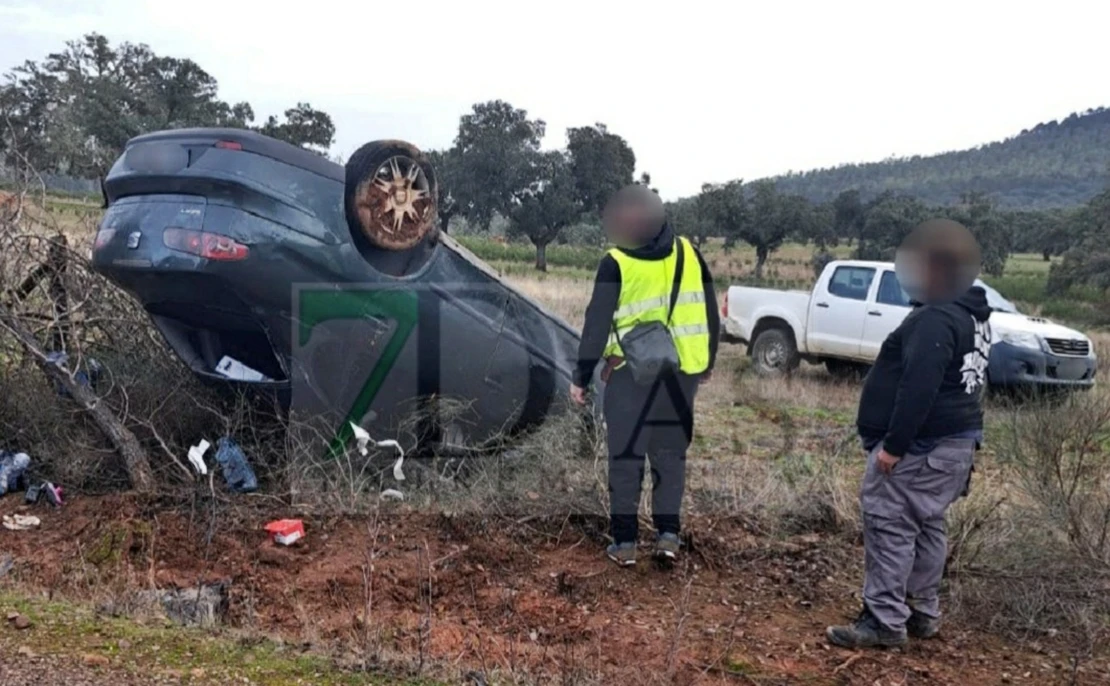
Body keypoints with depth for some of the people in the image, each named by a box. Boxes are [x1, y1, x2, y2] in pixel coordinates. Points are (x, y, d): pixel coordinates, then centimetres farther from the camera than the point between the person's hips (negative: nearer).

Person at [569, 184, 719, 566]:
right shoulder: (689, 254, 2)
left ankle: (624, 542, 8)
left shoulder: (616, 265, -11)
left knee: (626, 456, 6)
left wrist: (582, 377, -1)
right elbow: (710, 313, 8)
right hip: (681, 371, 4)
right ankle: (668, 533, 10)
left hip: (631, 373, -3)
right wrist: (707, 361, 21)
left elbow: (597, 325, -10)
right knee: (671, 453, 14)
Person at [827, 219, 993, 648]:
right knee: (927, 526, 16)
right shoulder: (973, 316, 14)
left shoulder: (936, 320, -21)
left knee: (890, 526, -6)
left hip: (920, 445, -11)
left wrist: (893, 444, -24)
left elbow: (919, 389, -27)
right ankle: (922, 613, 26)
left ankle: (885, 620, -2)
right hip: (957, 440, 11)